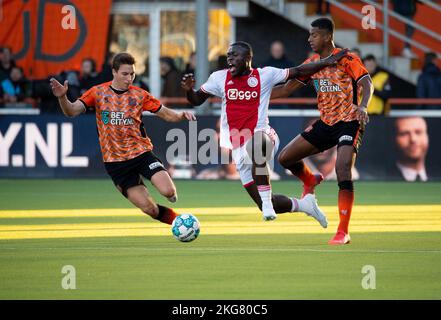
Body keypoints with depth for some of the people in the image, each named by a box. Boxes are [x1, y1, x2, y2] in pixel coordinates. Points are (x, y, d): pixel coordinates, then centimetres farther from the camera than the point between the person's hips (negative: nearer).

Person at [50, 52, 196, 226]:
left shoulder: (140, 95, 2)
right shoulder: (98, 92, -1)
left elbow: (166, 114, 7)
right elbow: (72, 111, -8)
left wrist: (181, 115, -14)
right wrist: (62, 97, -29)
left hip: (141, 152, 1)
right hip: (115, 162, -1)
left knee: (168, 191, -20)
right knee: (148, 208, -9)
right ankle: (175, 218, 21)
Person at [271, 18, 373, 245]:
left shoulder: (347, 59, -10)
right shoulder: (312, 63, 9)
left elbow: (367, 84, -22)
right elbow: (286, 89, 13)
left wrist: (363, 106, -42)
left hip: (349, 122, -7)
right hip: (325, 124, 7)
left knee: (343, 169, -25)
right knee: (285, 158, 2)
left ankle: (343, 232, -20)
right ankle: (310, 181, 37)